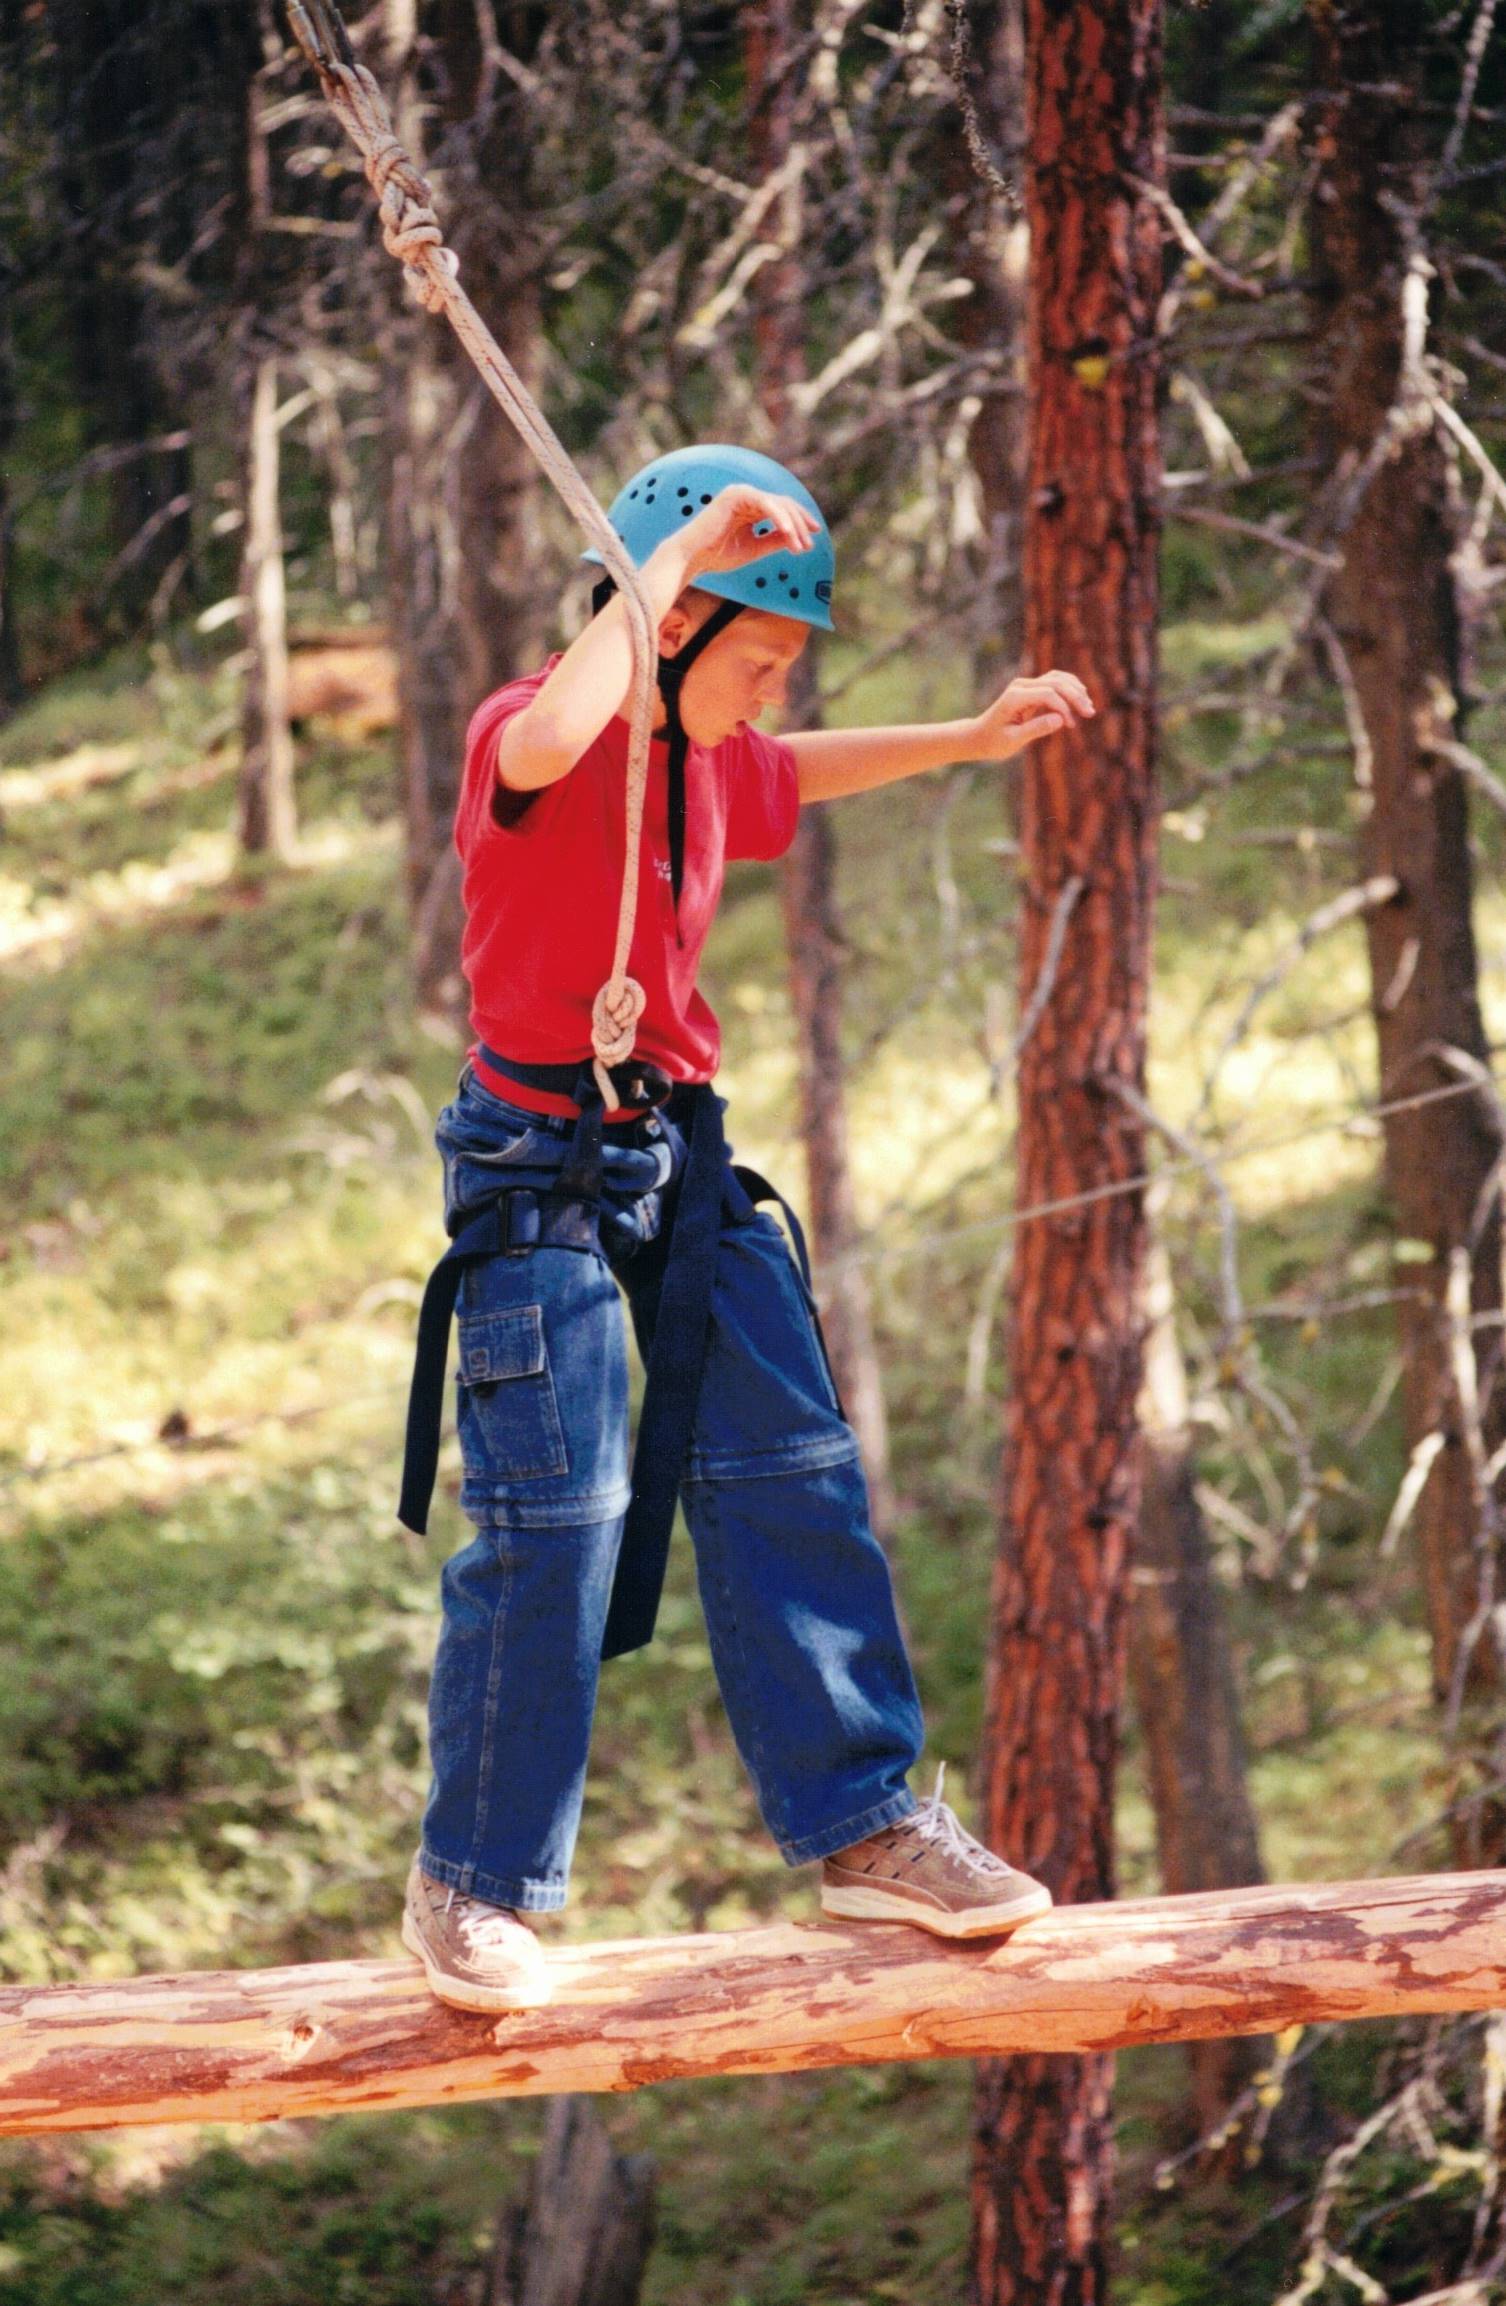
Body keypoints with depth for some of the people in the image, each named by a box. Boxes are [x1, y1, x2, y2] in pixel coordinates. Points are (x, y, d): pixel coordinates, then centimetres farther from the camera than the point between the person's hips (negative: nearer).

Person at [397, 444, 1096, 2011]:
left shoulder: (713, 760, 8)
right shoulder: (526, 736, -18)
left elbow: (796, 775, 33)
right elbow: (549, 744, -45)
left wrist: (973, 738, 26)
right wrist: (671, 558, -38)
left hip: (682, 1150, 8)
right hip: (541, 1162, -8)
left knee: (790, 1476, 3)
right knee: (554, 1517, -10)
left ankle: (860, 1824, 10)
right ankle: (473, 1883, 4)